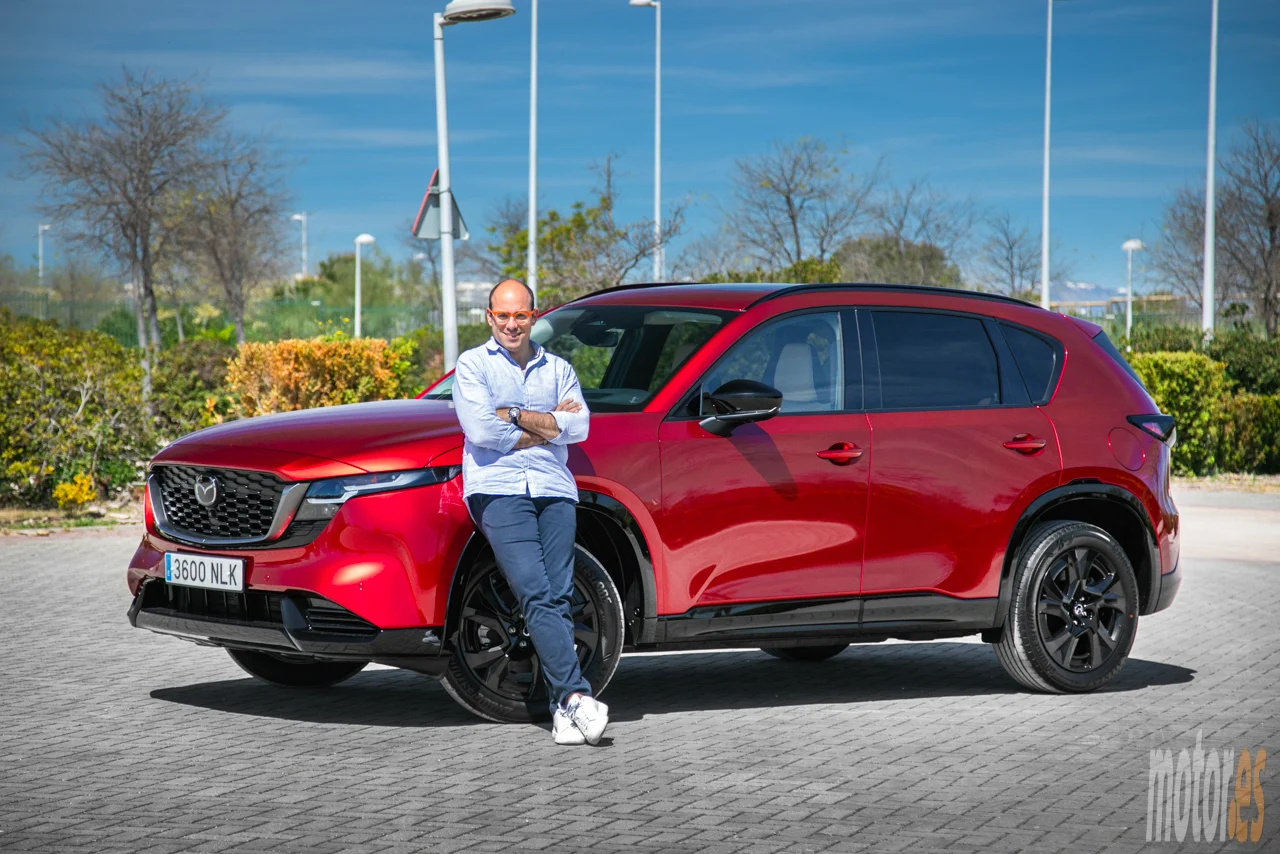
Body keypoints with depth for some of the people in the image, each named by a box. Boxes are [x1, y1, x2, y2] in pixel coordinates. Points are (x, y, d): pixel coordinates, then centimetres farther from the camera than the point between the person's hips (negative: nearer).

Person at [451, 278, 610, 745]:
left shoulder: (558, 368, 20)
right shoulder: (472, 365, 11)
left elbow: (578, 428, 4)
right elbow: (481, 430, -5)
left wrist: (515, 415, -3)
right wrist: (548, 424, 2)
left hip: (554, 489, 3)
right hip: (498, 490, -3)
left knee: (558, 598, -7)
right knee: (536, 594, -19)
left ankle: (563, 709, -10)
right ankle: (576, 695, -29)